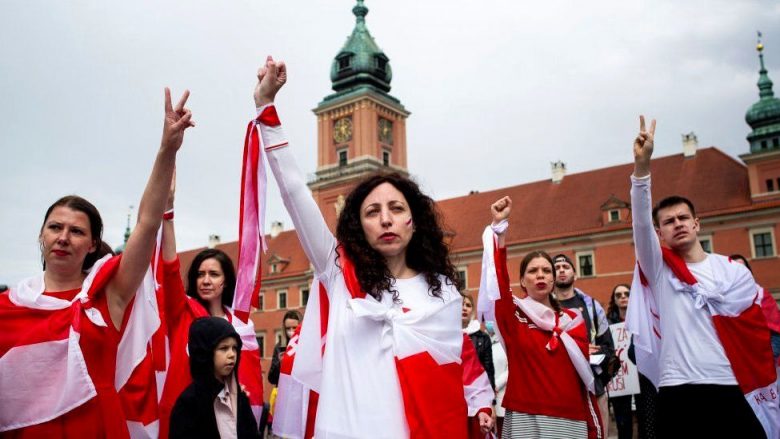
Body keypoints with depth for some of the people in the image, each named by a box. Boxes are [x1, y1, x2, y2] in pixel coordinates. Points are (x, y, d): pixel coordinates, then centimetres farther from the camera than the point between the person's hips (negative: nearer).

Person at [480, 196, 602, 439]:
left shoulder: (573, 320, 9)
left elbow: (586, 375, 8)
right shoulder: (513, 315, 2)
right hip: (525, 419, -2)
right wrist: (499, 225, -21)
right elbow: (498, 276, -15)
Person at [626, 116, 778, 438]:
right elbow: (640, 221, -12)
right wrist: (642, 165, -24)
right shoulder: (658, 269, 4)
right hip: (678, 392, -2)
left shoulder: (734, 272, 11)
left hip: (734, 390, 2)